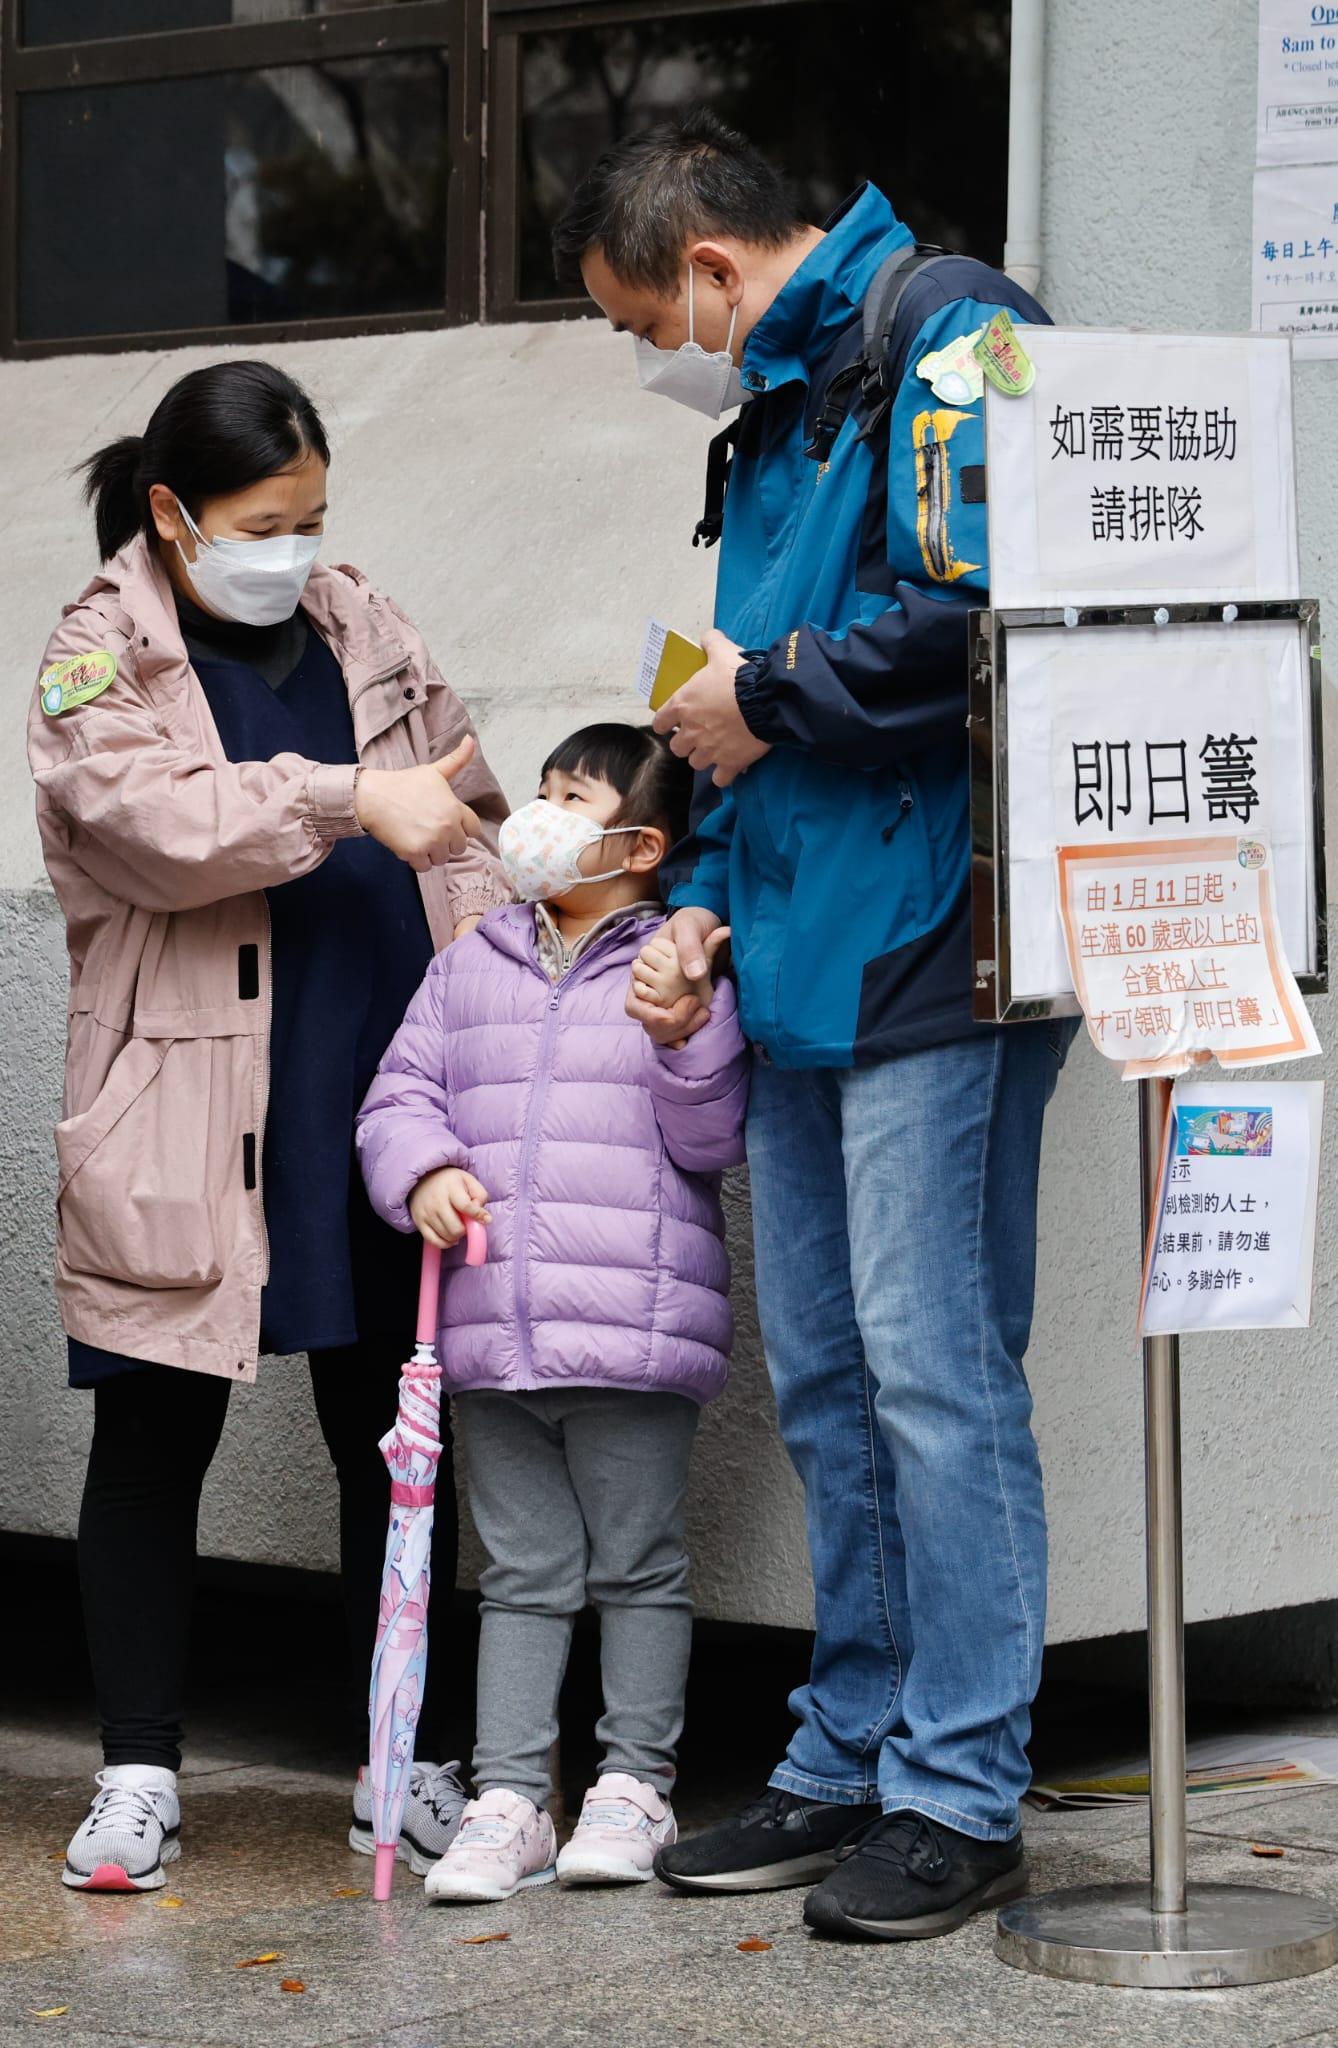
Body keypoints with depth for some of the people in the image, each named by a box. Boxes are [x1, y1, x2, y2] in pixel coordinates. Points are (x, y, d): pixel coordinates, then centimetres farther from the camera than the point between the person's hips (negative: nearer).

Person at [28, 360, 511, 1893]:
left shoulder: (363, 628, 13)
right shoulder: (100, 658, -1)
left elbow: (466, 826, 15)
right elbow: (161, 818, -19)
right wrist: (359, 802, -25)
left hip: (380, 1108, 4)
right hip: (188, 1127, -4)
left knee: (396, 1442, 9)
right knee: (152, 1446, 3)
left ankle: (405, 1768, 19)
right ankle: (139, 1780, 14)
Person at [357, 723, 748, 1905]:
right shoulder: (470, 967, 13)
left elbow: (712, 1140, -5)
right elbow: (402, 1094, 13)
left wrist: (687, 1029, -19)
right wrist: (423, 1173, -7)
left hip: (637, 1338, -4)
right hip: (492, 1332, 4)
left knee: (639, 1567, 5)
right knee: (523, 1574, 8)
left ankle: (634, 1787, 15)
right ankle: (508, 1799, 10)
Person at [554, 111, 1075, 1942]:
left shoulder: (946, 340, -8)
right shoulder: (776, 416, 21)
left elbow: (983, 612, -23)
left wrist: (765, 693, -10)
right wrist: (706, 905, 12)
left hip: (934, 954, -10)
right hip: (804, 964, 10)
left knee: (931, 1367, -7)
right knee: (822, 1377, 12)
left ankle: (961, 1794, 1)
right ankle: (854, 1759, 21)